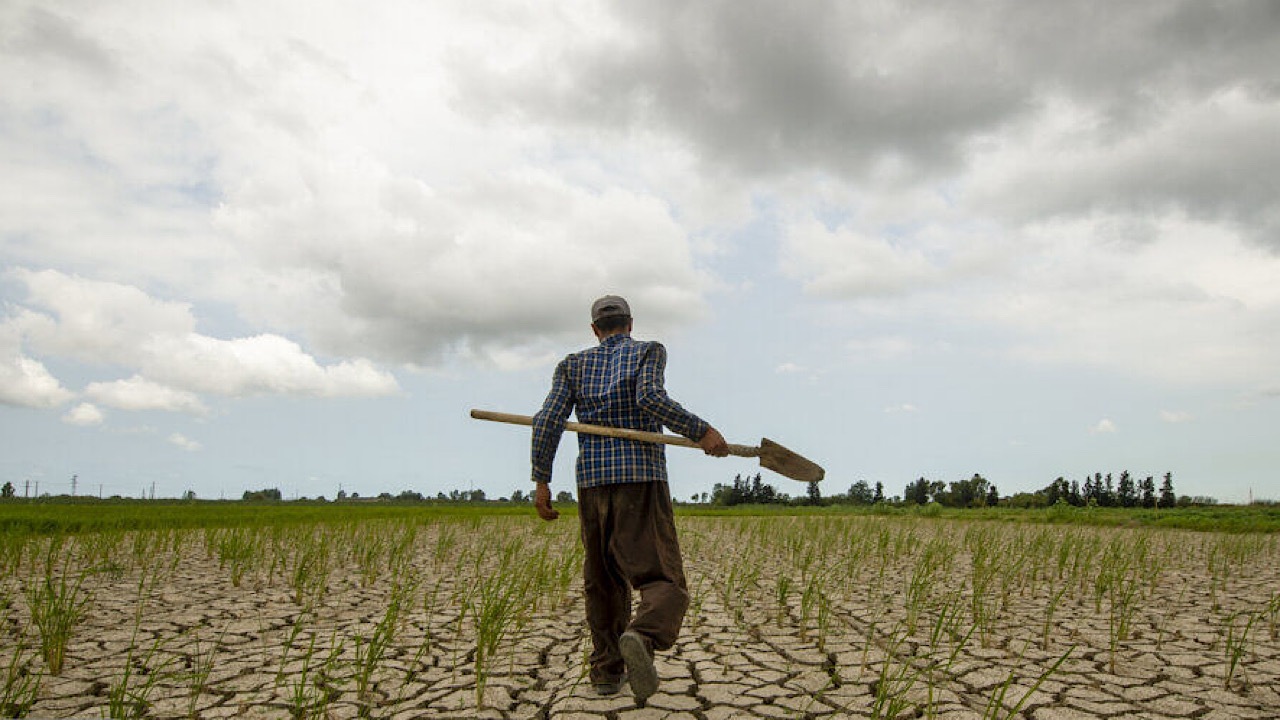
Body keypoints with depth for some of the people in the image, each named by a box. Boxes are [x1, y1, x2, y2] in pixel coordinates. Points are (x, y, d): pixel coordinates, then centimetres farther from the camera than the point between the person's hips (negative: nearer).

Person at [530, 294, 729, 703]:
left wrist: (541, 481, 5)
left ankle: (607, 671, 22)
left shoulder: (573, 365, 16)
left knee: (604, 582, 18)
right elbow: (650, 398, -14)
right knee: (664, 583, -5)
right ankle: (642, 637, -35)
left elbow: (548, 421, 3)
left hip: (592, 481, 4)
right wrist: (701, 432, -11)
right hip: (642, 478, -4)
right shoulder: (649, 351, 8)